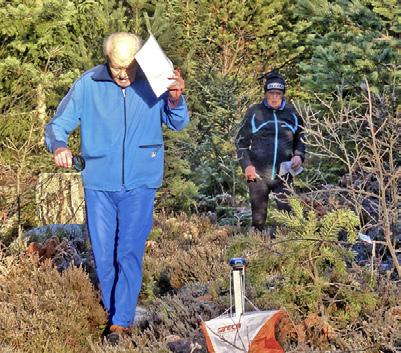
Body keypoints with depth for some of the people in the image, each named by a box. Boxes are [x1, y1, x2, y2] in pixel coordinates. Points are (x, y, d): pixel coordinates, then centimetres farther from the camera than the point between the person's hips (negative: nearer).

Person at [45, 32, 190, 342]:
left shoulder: (154, 83, -7)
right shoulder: (87, 85, -7)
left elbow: (178, 124, 1)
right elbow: (58, 125, -3)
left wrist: (175, 99, -20)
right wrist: (59, 146, -25)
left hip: (139, 184, -1)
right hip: (98, 183, 2)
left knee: (130, 252, -6)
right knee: (104, 254, 9)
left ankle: (121, 321, 0)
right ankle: (112, 309, 29)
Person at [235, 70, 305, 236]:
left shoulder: (292, 114, 8)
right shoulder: (254, 112, 2)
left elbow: (300, 140, 21)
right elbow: (241, 141, 6)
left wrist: (299, 155, 1)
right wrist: (246, 165, -6)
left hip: (283, 175, 1)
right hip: (258, 174, -1)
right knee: (259, 217, 5)